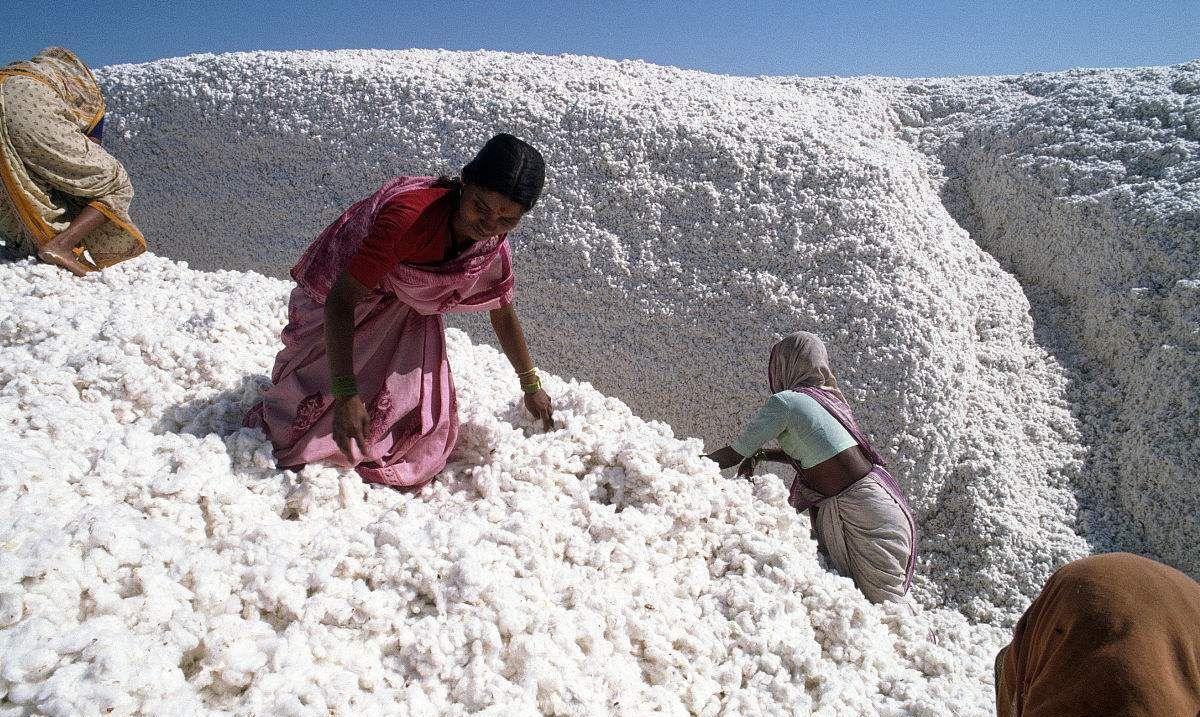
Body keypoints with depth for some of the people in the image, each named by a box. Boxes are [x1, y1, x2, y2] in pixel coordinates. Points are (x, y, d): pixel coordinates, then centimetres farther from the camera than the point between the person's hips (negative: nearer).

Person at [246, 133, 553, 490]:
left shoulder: (494, 247, -19)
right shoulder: (411, 212, -40)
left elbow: (504, 314, 1)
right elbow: (340, 300, -39)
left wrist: (531, 387, 10)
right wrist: (345, 394, -45)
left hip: (409, 313, 5)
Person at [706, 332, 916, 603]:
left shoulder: (783, 401, -13)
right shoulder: (829, 396, 12)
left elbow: (732, 456, -10)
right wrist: (761, 455, 15)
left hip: (863, 512, -8)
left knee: (881, 603, 1)